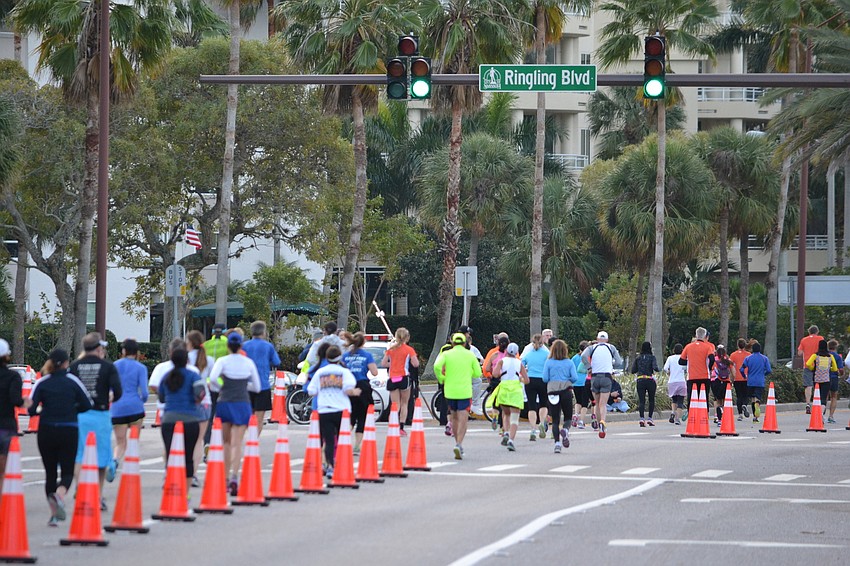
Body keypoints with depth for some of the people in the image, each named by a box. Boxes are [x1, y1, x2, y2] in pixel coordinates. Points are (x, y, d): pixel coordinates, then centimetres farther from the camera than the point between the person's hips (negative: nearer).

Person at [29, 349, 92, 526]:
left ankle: (54, 513, 10)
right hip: (69, 431, -1)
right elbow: (86, 405, 0)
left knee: (50, 472, 12)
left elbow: (31, 409, -7)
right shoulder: (72, 381, 0)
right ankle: (60, 495, -29)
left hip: (46, 431, 1)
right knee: (67, 471, 4)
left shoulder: (42, 383, 0)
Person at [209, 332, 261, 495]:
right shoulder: (248, 362, 5)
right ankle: (234, 477, -22)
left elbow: (212, 379, -19)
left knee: (226, 442, 15)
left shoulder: (222, 361, -3)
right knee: (237, 443, -4)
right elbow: (256, 387, 10)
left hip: (225, 402, 0)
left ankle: (226, 477, 18)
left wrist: (219, 388, 1)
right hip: (243, 404, 0)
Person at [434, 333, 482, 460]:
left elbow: (437, 366, -15)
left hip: (450, 391, 2)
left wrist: (441, 379, 1)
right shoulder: (470, 355, 2)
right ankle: (459, 444, -22)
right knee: (462, 420, -5)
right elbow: (478, 373, 3)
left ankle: (458, 443, 26)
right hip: (465, 391, -2)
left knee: (454, 417, 19)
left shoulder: (446, 354, 2)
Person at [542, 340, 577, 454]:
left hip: (552, 392, 0)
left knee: (555, 420, 3)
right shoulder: (569, 363, 2)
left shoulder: (548, 362, 0)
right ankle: (565, 430, -22)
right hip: (566, 392, 0)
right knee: (568, 417, 11)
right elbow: (575, 378, -5)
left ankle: (557, 442, -10)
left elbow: (545, 378, -4)